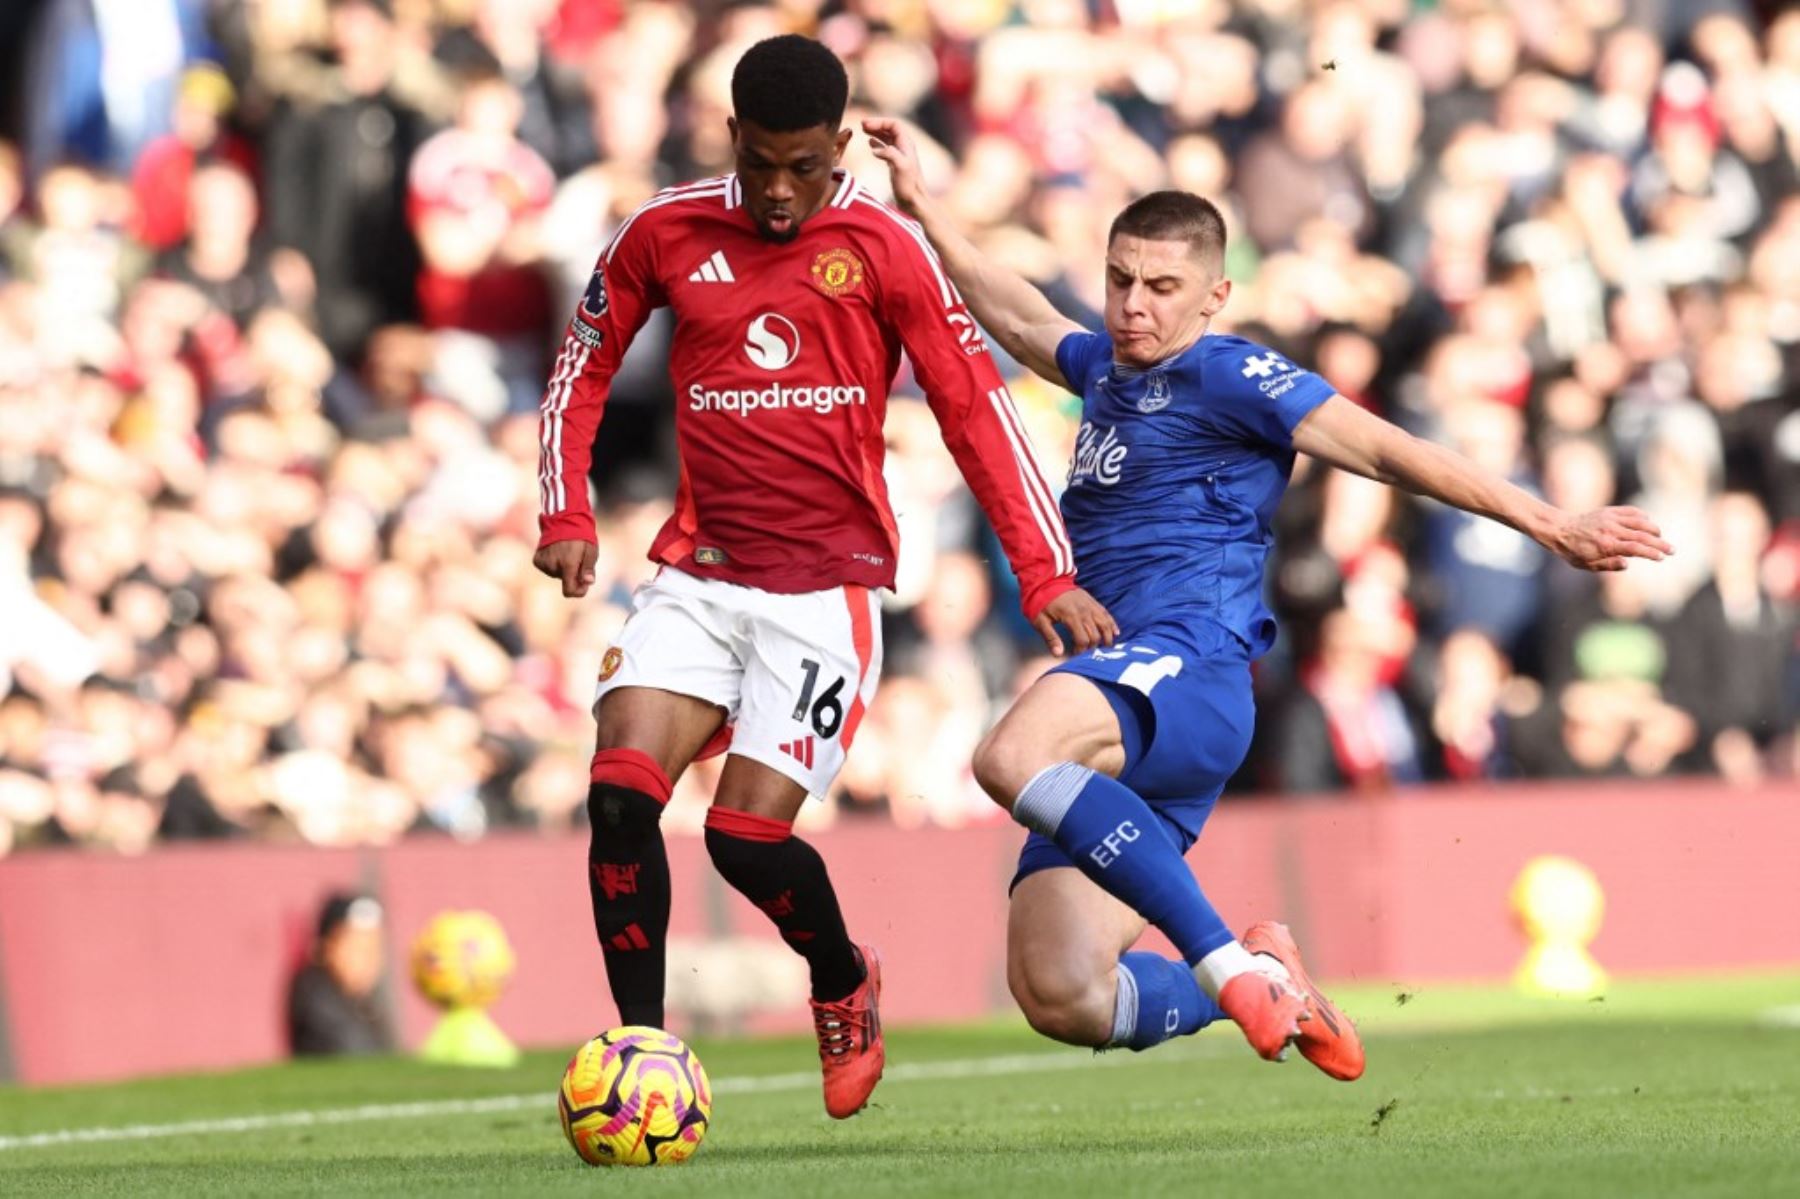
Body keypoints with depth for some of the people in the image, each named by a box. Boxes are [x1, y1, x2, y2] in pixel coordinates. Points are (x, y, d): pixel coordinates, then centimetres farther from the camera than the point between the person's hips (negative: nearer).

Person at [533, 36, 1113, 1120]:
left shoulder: (882, 250, -5)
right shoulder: (667, 235, 3)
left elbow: (977, 407, -4)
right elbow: (585, 363, 17)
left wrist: (1048, 575, -8)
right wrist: (567, 517, 7)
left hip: (827, 583, -3)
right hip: (698, 573, 3)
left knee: (747, 832, -11)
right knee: (621, 790, -17)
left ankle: (846, 985, 20)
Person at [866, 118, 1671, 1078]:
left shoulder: (1228, 377, 1)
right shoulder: (1106, 370, 23)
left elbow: (1383, 450, -2)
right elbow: (1019, 317, 44)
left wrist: (1547, 524, -6)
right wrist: (920, 207, 47)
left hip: (1187, 672, -8)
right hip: (1113, 709, 8)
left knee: (1012, 759, -40)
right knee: (1061, 998, -8)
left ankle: (1230, 963, -35)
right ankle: (1257, 986, 16)